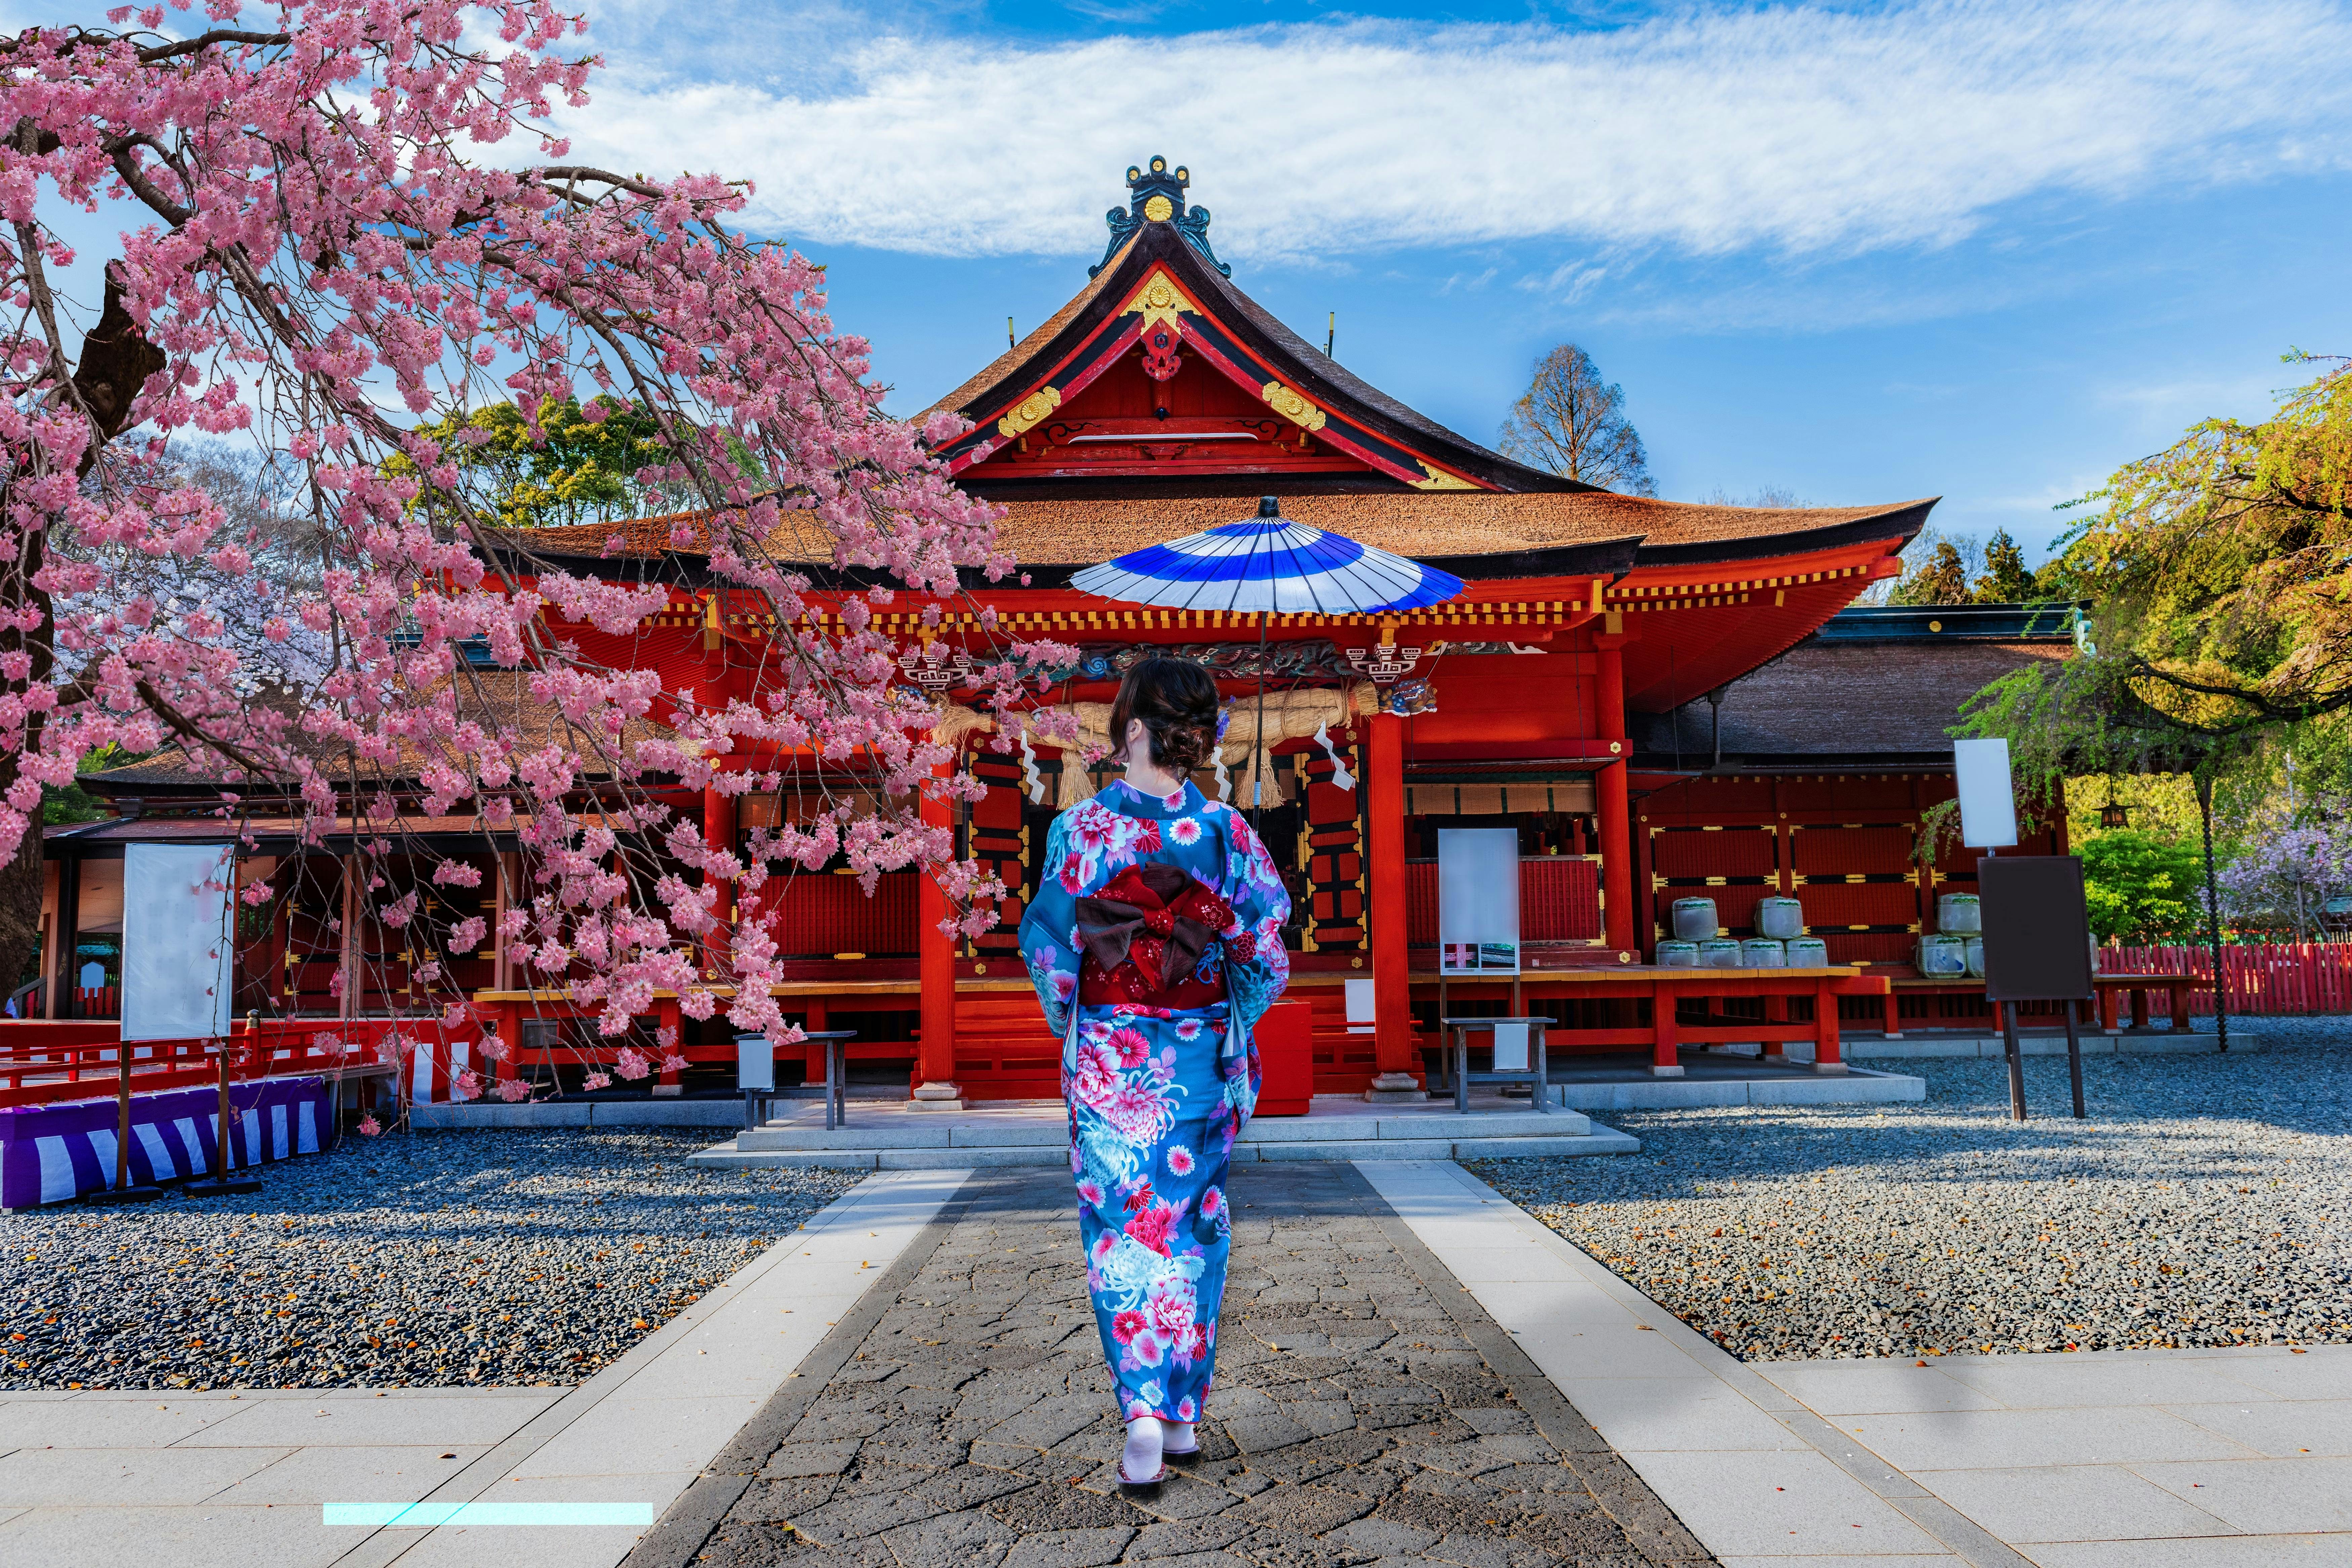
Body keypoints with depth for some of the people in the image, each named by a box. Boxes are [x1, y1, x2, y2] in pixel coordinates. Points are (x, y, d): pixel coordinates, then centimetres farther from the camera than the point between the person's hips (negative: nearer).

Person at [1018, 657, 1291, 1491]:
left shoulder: (1080, 827, -10)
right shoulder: (1226, 831, -7)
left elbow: (1050, 945, -3)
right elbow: (1264, 955, -2)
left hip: (1109, 1060, -1)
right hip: (1200, 1061, 2)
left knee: (1121, 1232, 7)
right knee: (1191, 1230, 14)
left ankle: (1143, 1417, -3)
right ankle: (1183, 1414, 24)